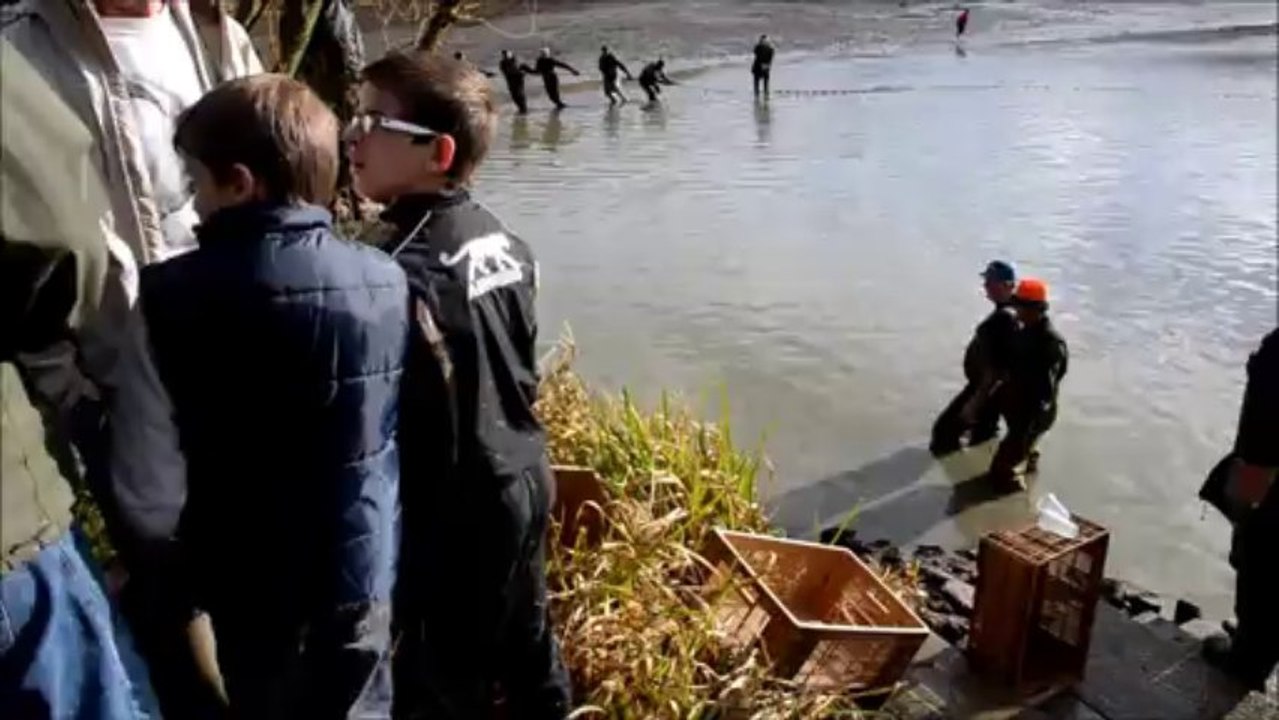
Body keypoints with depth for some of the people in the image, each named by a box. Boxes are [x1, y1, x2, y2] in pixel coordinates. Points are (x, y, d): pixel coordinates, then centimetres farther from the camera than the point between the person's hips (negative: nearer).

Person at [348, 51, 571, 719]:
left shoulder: (405, 272, -25)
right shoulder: (504, 241, 1)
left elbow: (412, 420, -23)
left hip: (456, 508, -8)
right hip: (524, 477, 8)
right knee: (526, 637, 25)